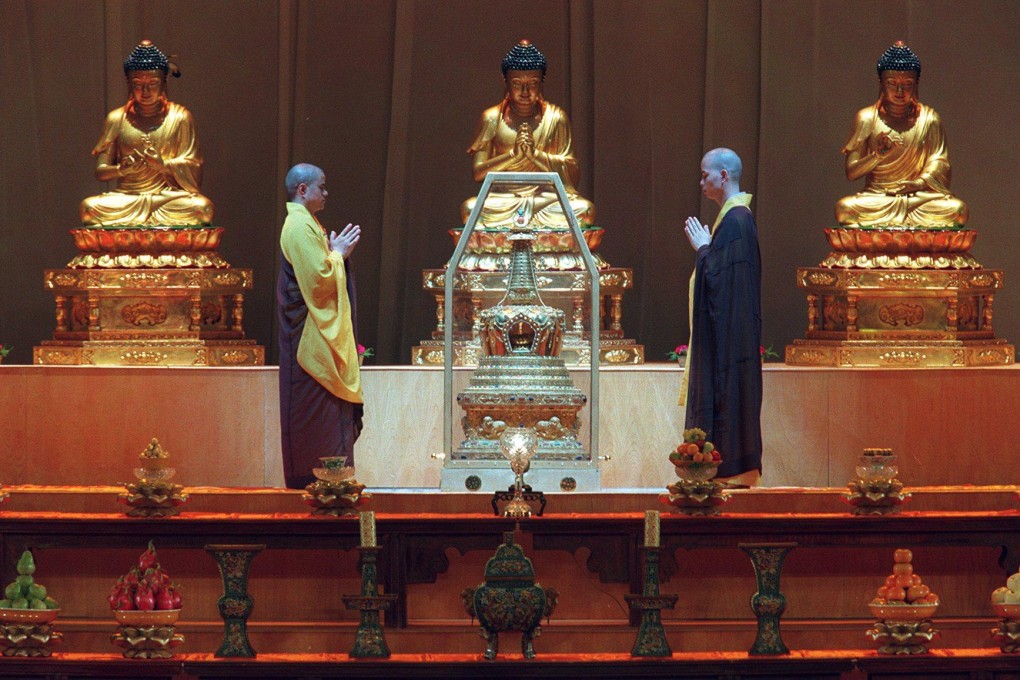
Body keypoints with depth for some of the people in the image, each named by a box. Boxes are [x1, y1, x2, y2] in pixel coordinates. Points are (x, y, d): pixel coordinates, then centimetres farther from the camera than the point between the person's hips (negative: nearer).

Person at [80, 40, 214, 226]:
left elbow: (192, 167, 1)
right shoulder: (117, 119, 9)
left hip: (169, 196, -1)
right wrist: (121, 169, -18)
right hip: (127, 197, 1)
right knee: (89, 207, -29)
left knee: (202, 207, -32)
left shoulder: (179, 117, 8)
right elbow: (100, 171, 4)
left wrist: (164, 165, -19)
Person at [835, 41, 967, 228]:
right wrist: (877, 156, -20)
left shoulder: (928, 119, 7)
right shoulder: (867, 118, 4)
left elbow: (939, 168, 2)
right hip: (876, 197, -1)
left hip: (919, 198, 1)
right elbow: (851, 173, -1)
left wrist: (919, 182, -20)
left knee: (957, 209, -28)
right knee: (845, 207, -32)